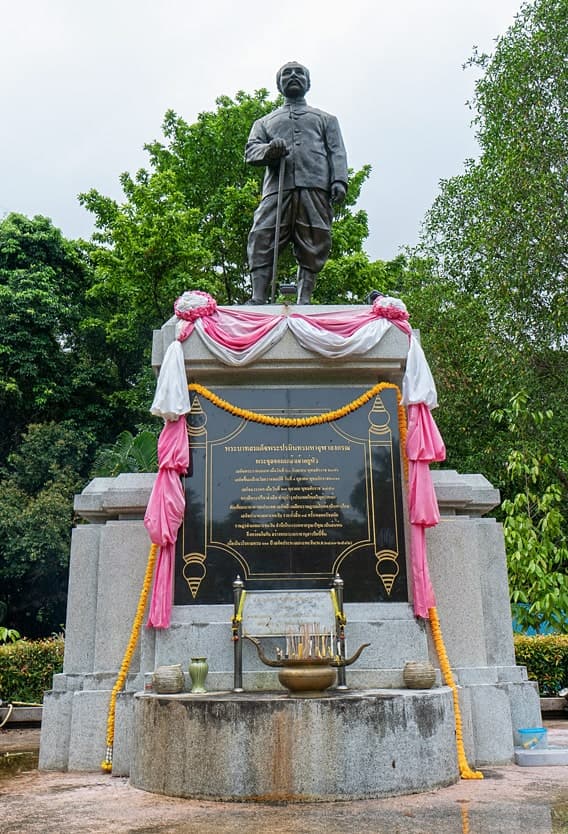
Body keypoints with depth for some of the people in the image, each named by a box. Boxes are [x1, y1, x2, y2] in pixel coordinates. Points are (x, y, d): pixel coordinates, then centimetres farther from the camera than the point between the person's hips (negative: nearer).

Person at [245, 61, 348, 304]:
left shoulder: (325, 119, 30)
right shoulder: (265, 121, 32)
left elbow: (337, 152, 16)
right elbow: (250, 151, 16)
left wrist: (339, 181, -4)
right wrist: (269, 150, -8)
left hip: (315, 188, 0)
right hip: (277, 188, 0)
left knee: (313, 246, -10)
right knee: (261, 239, -15)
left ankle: (304, 300, -11)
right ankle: (258, 298, -19)